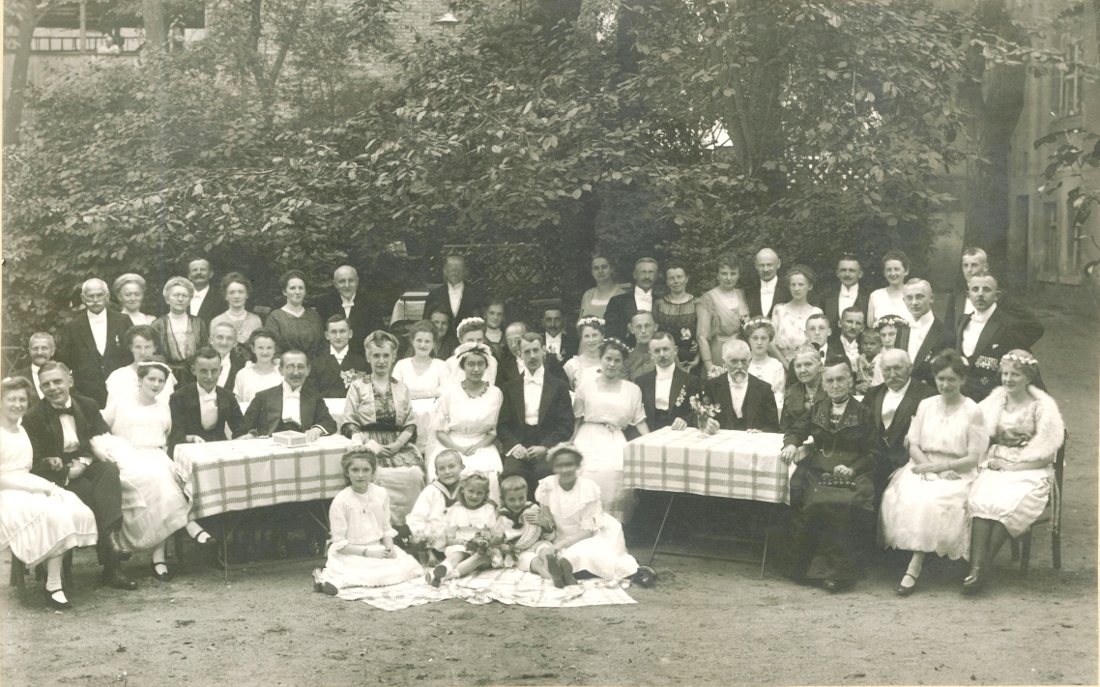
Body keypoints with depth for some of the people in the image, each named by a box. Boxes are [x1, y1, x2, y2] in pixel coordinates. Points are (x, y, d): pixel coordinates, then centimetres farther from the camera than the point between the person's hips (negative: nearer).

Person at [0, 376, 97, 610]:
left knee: (79, 513, -19)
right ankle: (53, 588, -19)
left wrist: (45, 486, -1)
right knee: (54, 518, -31)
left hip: (29, 489, 7)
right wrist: (36, 487, -16)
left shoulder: (21, 430, 19)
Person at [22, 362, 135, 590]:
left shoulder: (88, 406, 11)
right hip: (58, 477, -3)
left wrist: (83, 462, -12)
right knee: (86, 489, -33)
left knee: (109, 469, -32)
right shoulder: (33, 417, 2)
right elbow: (35, 462, -2)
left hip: (87, 466, 3)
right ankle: (111, 567, -38)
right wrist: (67, 470, -19)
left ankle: (111, 535, -44)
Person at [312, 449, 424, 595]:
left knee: (408, 565, -15)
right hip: (351, 554, -7)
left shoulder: (381, 494, 2)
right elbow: (339, 542, -11)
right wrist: (367, 553, -18)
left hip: (378, 549, 7)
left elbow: (386, 528, 10)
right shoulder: (340, 501, -12)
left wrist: (389, 547, -10)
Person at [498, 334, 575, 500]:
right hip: (518, 446, 1)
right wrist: (513, 445, -7)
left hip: (547, 448, -1)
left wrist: (545, 447, -11)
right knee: (510, 472, -31)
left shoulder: (559, 387, 11)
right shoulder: (510, 387, 18)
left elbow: (566, 425, 4)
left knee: (545, 472, -33)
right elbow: (502, 424, 12)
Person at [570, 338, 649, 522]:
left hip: (615, 442, 1)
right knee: (589, 471, -29)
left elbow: (639, 421, 12)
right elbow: (575, 420, 11)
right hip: (588, 441, 0)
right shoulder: (586, 388, 12)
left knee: (615, 471, -29)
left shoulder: (632, 390, 15)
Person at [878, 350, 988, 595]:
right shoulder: (925, 406, 14)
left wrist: (941, 466, -16)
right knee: (905, 498, -29)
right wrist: (927, 465, -10)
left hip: (956, 474, -4)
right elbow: (914, 446, 11)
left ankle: (914, 567, -31)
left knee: (929, 501, -33)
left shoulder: (972, 411, 1)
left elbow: (974, 458, -4)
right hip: (923, 468, 4)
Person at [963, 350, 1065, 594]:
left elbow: (1046, 455, -4)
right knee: (981, 499, -29)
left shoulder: (1042, 407, -1)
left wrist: (1012, 466, -10)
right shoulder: (995, 401, 11)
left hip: (1029, 471, -3)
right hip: (995, 466, 3)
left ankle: (981, 567, -25)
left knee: (1006, 503, -32)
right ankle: (977, 567, -38)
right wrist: (990, 459, -7)